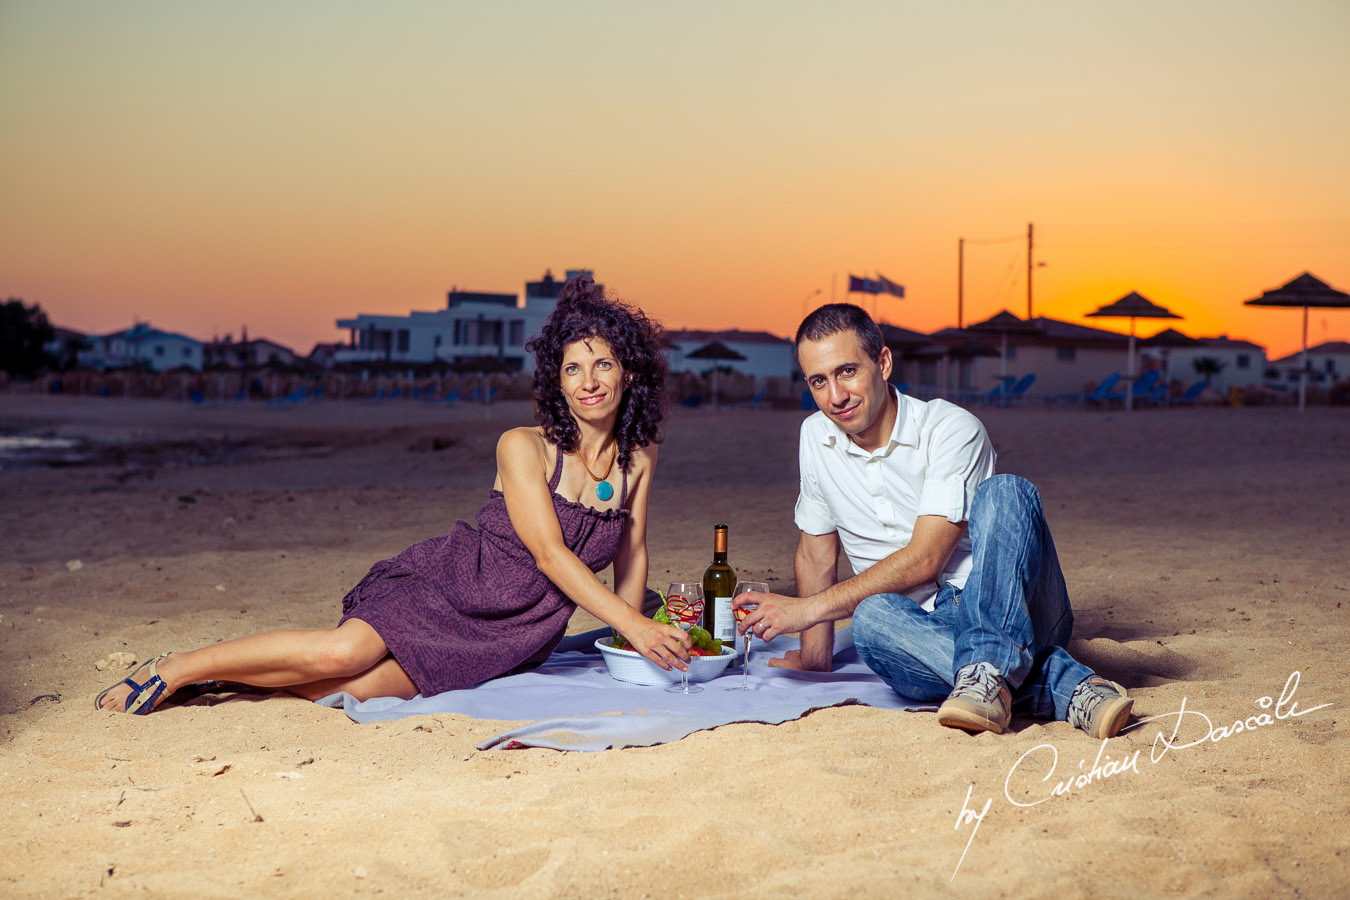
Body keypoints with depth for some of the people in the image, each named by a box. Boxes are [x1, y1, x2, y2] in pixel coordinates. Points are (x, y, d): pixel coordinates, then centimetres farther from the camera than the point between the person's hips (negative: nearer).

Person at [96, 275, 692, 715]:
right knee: (341, 651, -27)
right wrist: (631, 623, -25)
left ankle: (230, 670, 4)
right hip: (446, 585, -2)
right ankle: (174, 670, -3)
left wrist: (636, 639, 9)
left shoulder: (640, 458, 2)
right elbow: (550, 552, -20)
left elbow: (631, 553, 15)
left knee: (354, 687, -21)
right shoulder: (522, 448, -11)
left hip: (506, 639, 3)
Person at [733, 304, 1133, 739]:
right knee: (870, 618, -33)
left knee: (1005, 492, -30)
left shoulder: (953, 430, -10)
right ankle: (1059, 682, -35)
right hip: (921, 626, 3)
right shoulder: (816, 437, 8)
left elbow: (924, 560, -18)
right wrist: (815, 657, 15)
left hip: (1012, 617, -3)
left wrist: (808, 609, -18)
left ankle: (988, 670, -43)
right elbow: (816, 554, 19)